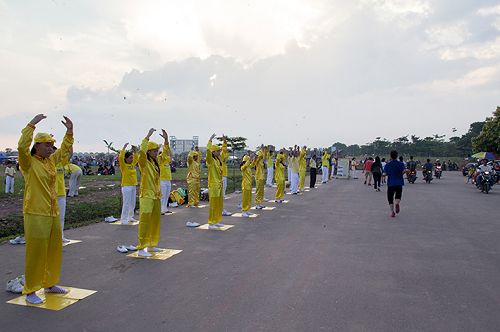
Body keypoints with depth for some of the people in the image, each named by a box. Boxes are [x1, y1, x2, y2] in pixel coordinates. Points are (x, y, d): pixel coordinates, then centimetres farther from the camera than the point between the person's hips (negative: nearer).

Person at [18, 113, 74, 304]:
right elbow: (22, 147, -27)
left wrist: (69, 131, 13)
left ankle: (50, 283, 30)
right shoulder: (29, 162, -8)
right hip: (36, 215, -8)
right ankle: (30, 291, 6)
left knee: (54, 251, 15)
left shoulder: (51, 160, 12)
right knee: (35, 252, -4)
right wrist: (32, 125, -26)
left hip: (53, 213, 8)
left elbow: (65, 150, 24)